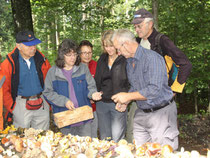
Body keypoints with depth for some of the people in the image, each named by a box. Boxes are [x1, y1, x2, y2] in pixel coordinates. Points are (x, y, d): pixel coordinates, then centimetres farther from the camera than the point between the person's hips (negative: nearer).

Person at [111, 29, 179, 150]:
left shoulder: (152, 58, -19)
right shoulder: (130, 61, 10)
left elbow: (155, 89, -27)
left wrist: (128, 96, -20)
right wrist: (125, 102, 3)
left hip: (161, 112, -8)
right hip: (141, 113, 8)